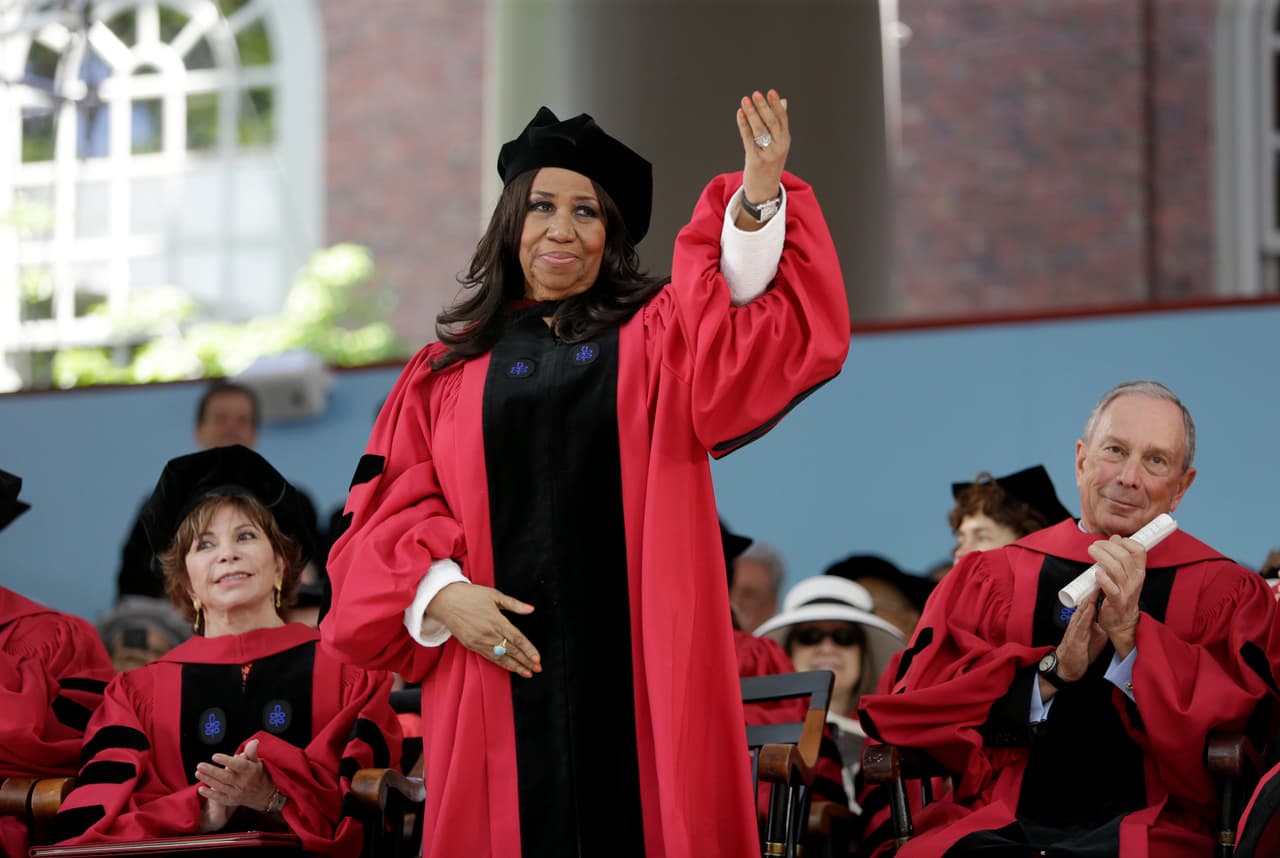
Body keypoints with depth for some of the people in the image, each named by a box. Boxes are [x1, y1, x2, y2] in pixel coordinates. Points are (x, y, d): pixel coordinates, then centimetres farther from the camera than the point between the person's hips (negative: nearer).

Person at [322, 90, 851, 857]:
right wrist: (439, 590, -10)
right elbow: (391, 509, 9)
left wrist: (759, 197, -24)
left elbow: (767, 333, -8)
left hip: (640, 669, -1)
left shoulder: (656, 335, 11)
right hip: (505, 663, 1)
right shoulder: (449, 370, 14)